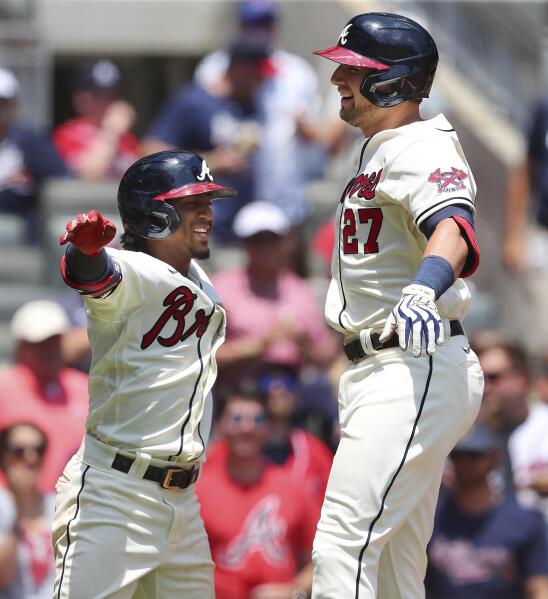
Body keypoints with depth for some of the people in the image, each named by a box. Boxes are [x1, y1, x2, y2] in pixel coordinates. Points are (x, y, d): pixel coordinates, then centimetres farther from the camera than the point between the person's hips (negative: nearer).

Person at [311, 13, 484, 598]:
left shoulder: (421, 148, -15)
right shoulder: (375, 153, 18)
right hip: (377, 374, 11)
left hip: (418, 373, -11)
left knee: (341, 549, -19)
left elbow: (453, 226, -35)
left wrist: (423, 290, -53)